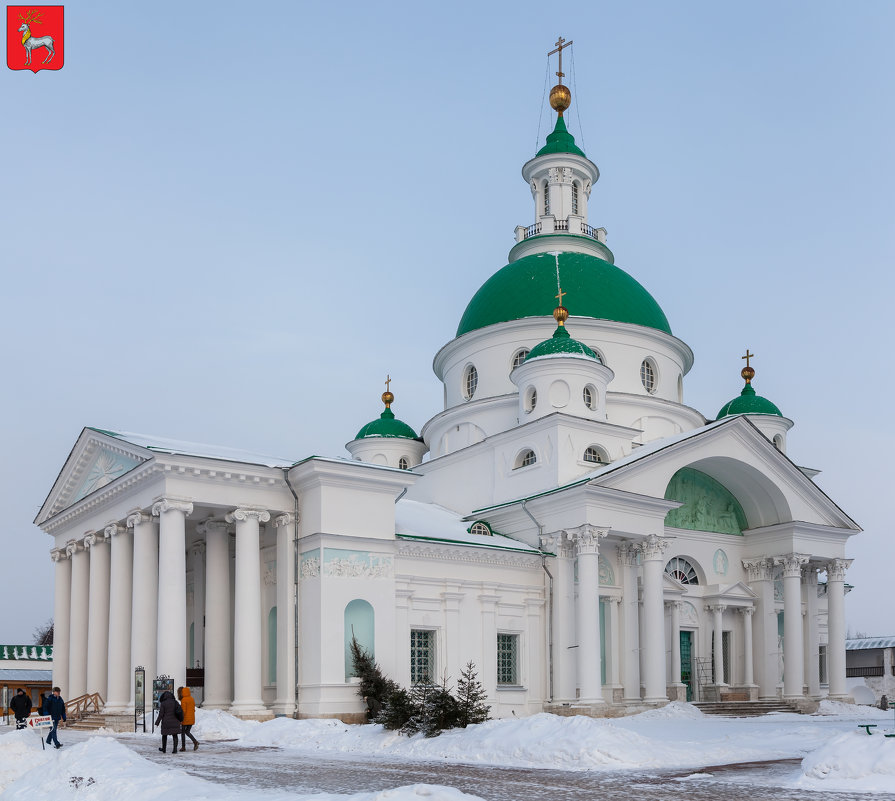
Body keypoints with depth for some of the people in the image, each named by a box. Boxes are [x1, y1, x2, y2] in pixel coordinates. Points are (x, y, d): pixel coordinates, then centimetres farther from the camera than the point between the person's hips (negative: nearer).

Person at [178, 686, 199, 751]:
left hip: (185, 719, -7)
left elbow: (183, 711, -18)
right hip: (192, 719, 7)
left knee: (183, 732, 8)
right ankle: (195, 742, -5)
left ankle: (183, 747, 10)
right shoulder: (192, 699, 9)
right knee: (187, 732, 16)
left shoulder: (183, 700, -13)